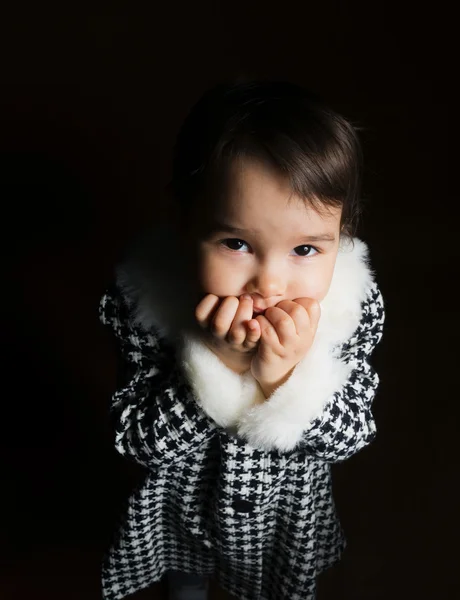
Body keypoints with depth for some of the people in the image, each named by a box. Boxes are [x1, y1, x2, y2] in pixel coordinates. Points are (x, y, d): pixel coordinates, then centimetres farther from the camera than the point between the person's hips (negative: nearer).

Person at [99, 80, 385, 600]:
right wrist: (216, 363, -45)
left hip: (290, 504, 1)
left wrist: (286, 376, -43)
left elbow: (351, 437, -22)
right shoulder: (143, 302, -33)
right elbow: (138, 443, -28)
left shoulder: (354, 306, -30)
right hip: (184, 501, 0)